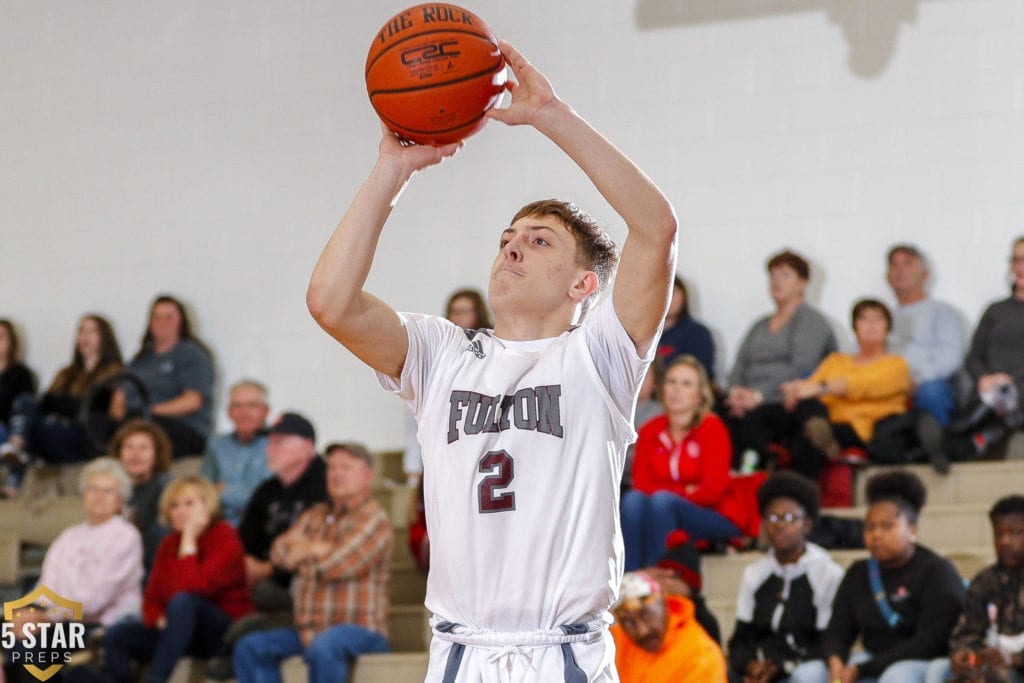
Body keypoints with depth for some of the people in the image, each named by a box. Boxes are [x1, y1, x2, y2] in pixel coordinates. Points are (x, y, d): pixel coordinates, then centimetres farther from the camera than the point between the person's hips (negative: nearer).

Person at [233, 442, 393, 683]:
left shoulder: (374, 520, -5)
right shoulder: (316, 516, 20)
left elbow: (336, 566, -16)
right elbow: (280, 551, 7)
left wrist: (302, 552, 3)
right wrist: (316, 548, -10)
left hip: (361, 630, -7)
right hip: (310, 630, 8)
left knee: (323, 647, -38)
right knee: (249, 647, -10)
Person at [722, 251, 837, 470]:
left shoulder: (811, 321, 6)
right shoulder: (760, 327, 30)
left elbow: (800, 371, -8)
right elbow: (740, 365, 19)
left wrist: (759, 396, -16)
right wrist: (736, 391, -4)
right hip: (749, 403, 5)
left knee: (752, 418, -38)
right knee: (722, 414, -29)